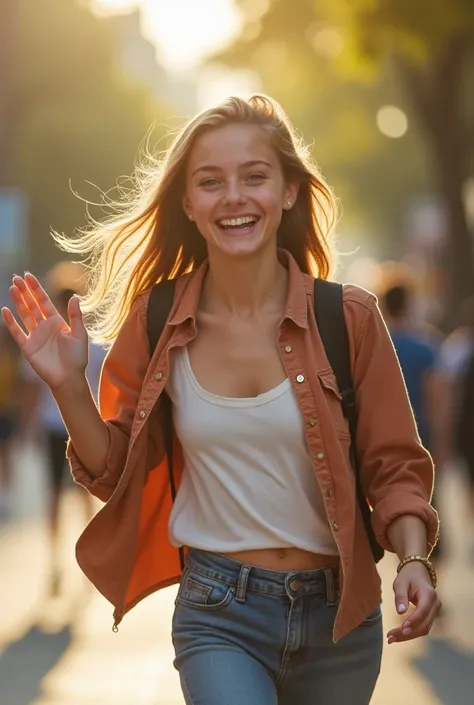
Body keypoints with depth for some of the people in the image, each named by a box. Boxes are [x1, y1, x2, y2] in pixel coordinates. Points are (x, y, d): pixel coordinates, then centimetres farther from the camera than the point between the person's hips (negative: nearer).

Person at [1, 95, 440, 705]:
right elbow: (118, 474, 4)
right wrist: (68, 386, -11)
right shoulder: (155, 323, -4)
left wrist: (412, 559, -18)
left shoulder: (348, 318, -7)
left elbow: (393, 466, -1)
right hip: (219, 616, -1)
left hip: (338, 612, 1)